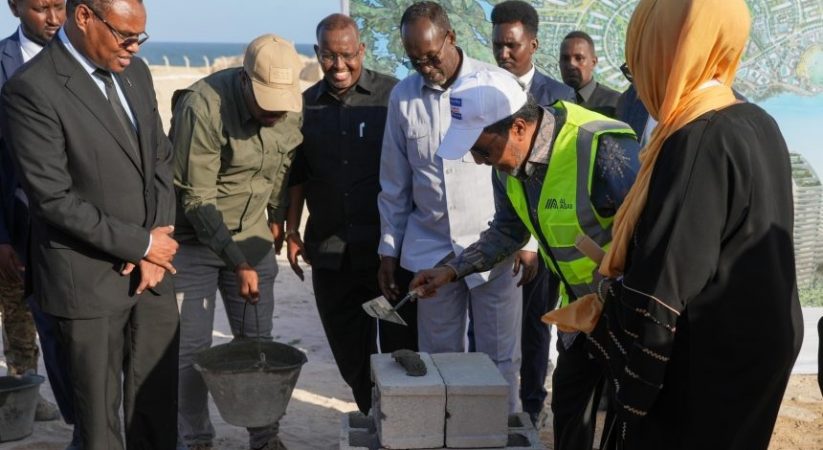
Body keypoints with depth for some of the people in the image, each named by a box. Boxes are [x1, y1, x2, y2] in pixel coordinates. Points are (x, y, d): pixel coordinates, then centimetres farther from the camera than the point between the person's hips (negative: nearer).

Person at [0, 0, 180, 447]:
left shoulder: (135, 72, 5)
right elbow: (54, 198, -20)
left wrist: (155, 247, -4)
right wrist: (140, 244, -14)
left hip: (150, 269, 6)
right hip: (89, 278, -6)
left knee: (158, 397, 14)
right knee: (98, 410, 11)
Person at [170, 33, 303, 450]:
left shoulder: (292, 106, -8)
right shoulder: (202, 107, -24)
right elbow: (197, 199, -22)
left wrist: (278, 217, 15)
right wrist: (237, 263, -23)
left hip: (252, 239, 4)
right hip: (193, 240, -4)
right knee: (191, 348, 1)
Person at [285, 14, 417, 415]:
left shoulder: (392, 95, -4)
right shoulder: (307, 105, 7)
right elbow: (297, 174, 15)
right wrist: (292, 231, 10)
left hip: (390, 246, -4)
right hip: (330, 252, 4)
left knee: (400, 348, 3)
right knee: (349, 351, 13)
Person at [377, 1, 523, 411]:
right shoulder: (402, 96, 4)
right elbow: (394, 184, 10)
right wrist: (388, 250, 10)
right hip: (430, 249, 3)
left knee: (500, 359, 5)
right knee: (438, 358, 10)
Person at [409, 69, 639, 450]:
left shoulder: (603, 150, -33)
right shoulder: (510, 161, -7)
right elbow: (509, 230, 10)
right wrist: (452, 269, 1)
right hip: (581, 305, 7)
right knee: (568, 405, 18)